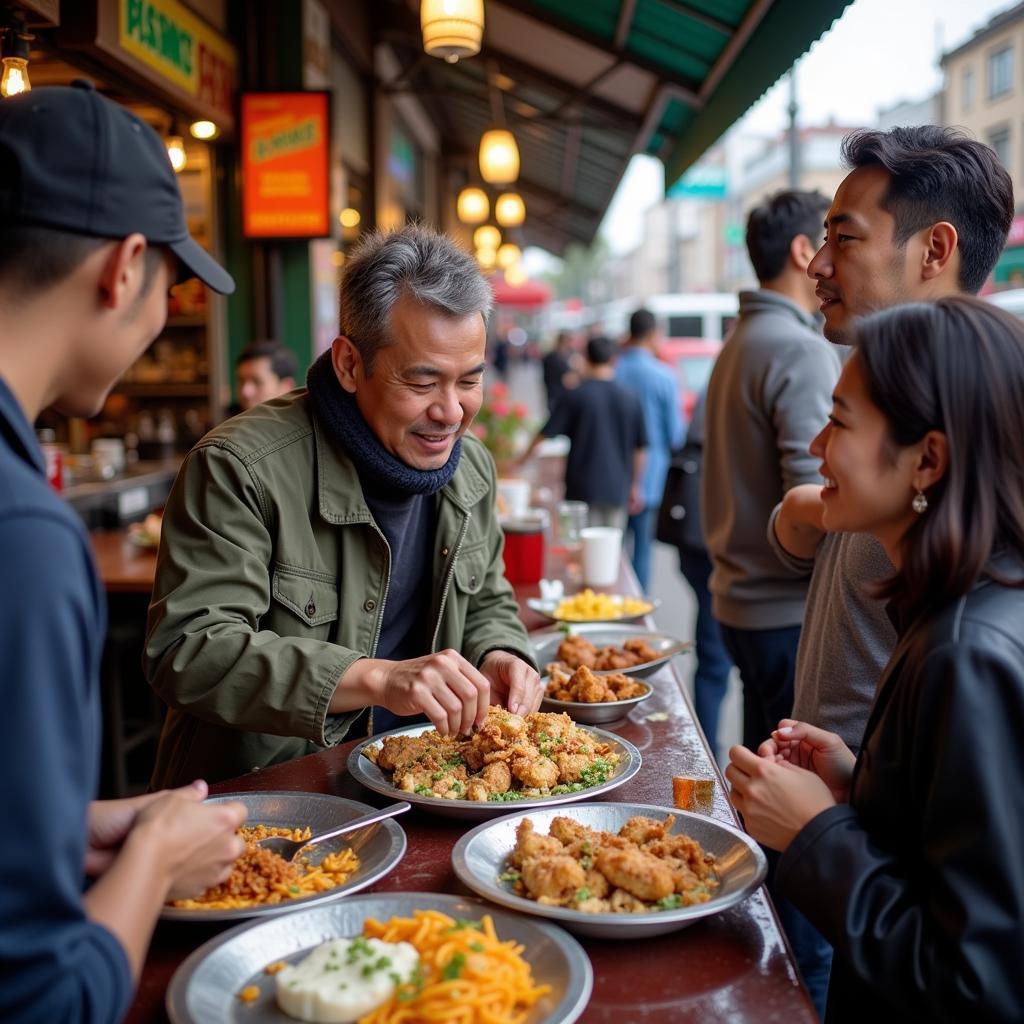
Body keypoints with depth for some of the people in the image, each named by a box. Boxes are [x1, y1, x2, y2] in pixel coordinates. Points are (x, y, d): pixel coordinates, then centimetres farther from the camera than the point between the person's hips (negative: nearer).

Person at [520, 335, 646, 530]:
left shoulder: (575, 396, -7)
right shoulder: (631, 399, 2)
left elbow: (545, 434, -5)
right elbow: (639, 448, 6)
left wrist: (520, 460, 8)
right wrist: (635, 486, 16)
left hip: (583, 490, -2)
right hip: (617, 490, 3)